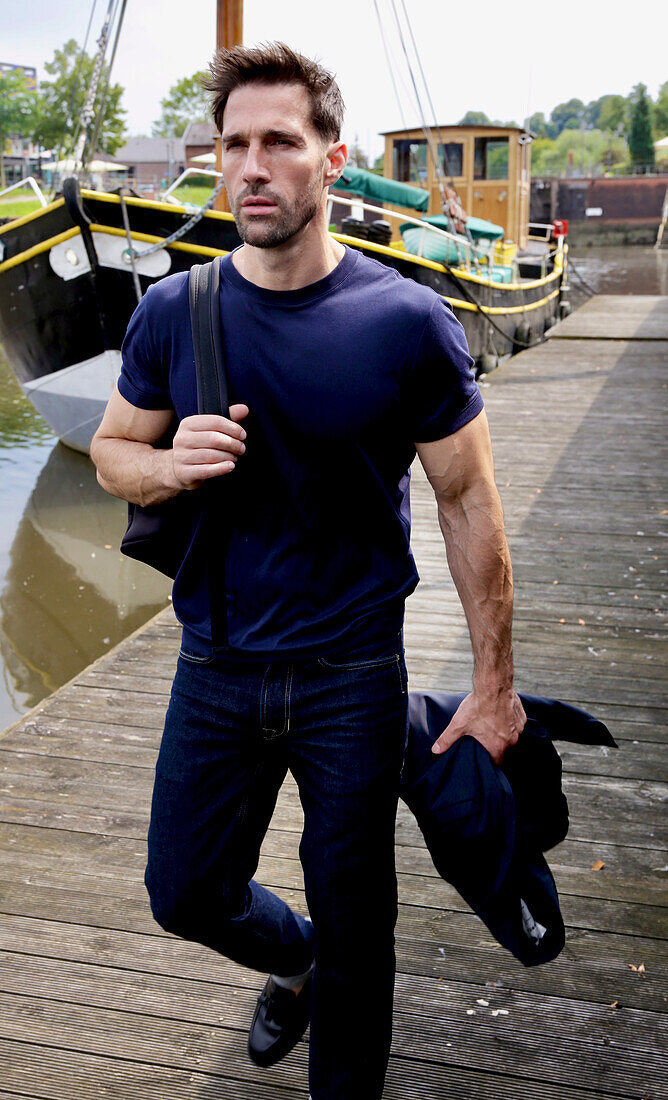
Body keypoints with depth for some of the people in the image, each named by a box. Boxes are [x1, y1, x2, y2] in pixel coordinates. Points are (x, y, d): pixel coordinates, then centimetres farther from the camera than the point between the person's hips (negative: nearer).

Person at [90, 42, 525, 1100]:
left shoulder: (408, 322, -12)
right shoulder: (171, 315, -4)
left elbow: (469, 504, -6)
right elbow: (111, 451, 9)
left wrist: (493, 683, -6)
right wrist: (170, 465, -16)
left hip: (354, 675, -3)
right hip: (215, 667, 3)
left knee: (352, 916, 12)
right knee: (185, 892, 17)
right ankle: (294, 958, 51)